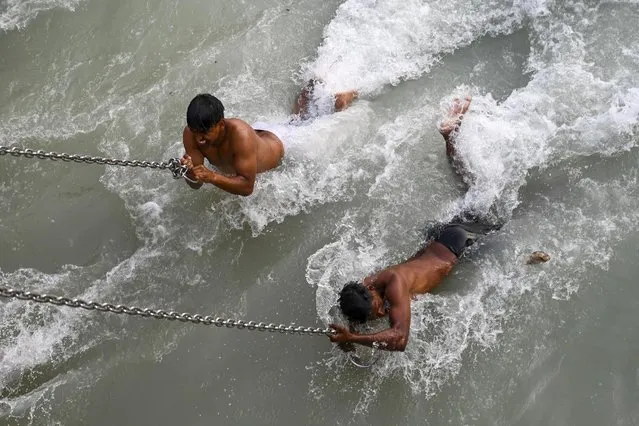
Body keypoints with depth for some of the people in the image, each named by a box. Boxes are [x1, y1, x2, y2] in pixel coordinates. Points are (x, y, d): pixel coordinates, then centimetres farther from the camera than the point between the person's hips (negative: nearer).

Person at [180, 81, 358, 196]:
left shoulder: (239, 134, -50)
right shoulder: (190, 134, -34)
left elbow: (247, 187, -46)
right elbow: (196, 185, -27)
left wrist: (212, 177, -60)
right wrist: (189, 171, -50)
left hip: (280, 141, -5)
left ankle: (340, 100, 48)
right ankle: (315, 86, 55)